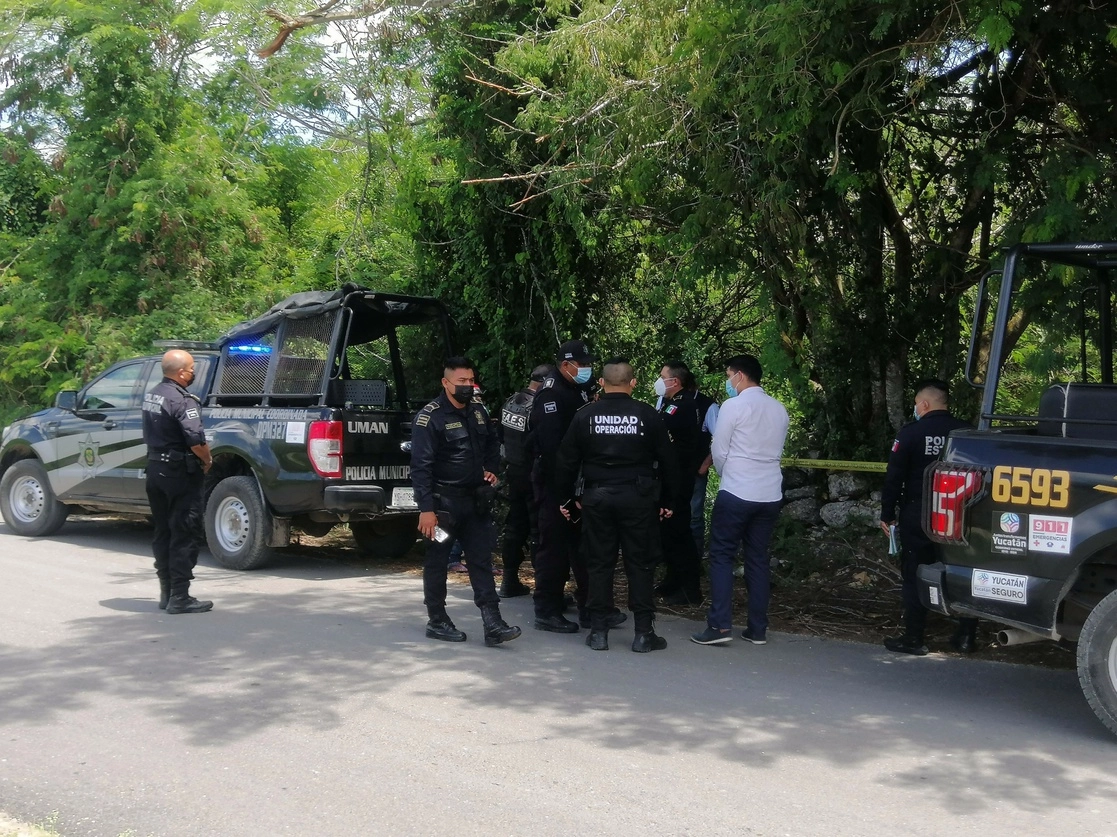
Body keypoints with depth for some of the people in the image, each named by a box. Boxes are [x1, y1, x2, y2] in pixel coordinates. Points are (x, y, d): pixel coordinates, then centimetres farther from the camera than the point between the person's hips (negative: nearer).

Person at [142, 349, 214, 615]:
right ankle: (179, 597, -1)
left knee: (163, 533, 15)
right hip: (181, 473, -9)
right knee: (186, 535, -3)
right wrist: (207, 460, -8)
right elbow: (196, 440, -26)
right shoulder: (182, 400, -18)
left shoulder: (151, 395, 10)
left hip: (155, 469, 9)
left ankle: (166, 593, 23)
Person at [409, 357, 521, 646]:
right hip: (444, 501, -6)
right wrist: (426, 508, -21)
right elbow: (421, 466, -17)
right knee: (437, 562, 6)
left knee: (482, 560, 3)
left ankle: (492, 625, 2)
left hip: (475, 499, 6)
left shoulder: (478, 410, 8)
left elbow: (491, 443, 27)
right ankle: (437, 622, 18)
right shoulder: (429, 418, -13)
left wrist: (491, 469, 10)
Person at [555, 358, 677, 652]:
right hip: (638, 497, -1)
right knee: (640, 564, 6)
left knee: (599, 563, 8)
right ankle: (643, 633, 9)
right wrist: (667, 500, 10)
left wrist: (566, 497, 14)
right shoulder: (648, 415, -3)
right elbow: (667, 460, 1)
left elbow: (567, 461, 4)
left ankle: (598, 631, 12)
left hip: (596, 496, 1)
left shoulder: (585, 416, 0)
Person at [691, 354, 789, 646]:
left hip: (736, 493, -6)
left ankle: (720, 625, -4)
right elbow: (776, 451, 15)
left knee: (721, 556, 2)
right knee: (758, 559, 11)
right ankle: (758, 629, 11)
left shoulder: (733, 406, -9)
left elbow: (719, 451, -4)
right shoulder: (779, 409, 9)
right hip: (770, 494, 6)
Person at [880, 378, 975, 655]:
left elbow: (894, 477, -9)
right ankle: (966, 636, 18)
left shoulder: (911, 433, -10)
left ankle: (913, 638, 7)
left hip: (918, 517, -4)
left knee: (915, 577, 4)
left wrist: (887, 514, -1)